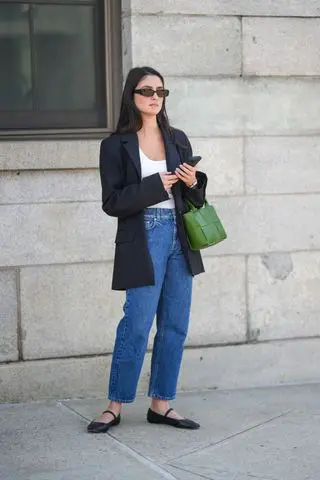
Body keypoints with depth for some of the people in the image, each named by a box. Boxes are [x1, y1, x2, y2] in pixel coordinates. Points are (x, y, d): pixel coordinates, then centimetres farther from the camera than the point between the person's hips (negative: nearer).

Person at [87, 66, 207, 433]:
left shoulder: (177, 140, 12)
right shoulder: (116, 145, -2)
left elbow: (195, 198, 16)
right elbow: (112, 202, -6)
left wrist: (194, 183, -6)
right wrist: (155, 186, -15)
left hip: (179, 237, 5)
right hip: (143, 240, -5)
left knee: (175, 326, 6)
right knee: (137, 325, -5)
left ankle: (161, 404, 16)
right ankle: (115, 405, 8)